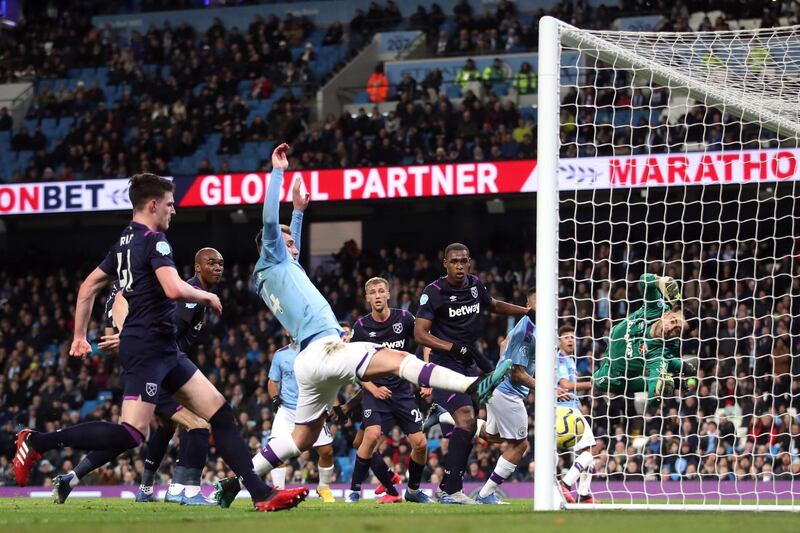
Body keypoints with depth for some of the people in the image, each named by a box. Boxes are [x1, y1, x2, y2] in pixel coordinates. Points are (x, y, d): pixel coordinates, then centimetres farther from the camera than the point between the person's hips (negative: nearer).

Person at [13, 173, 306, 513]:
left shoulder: (124, 243, 16)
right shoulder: (154, 240, -12)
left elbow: (88, 286, 22)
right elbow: (174, 289, -26)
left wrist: (79, 336, 28)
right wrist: (207, 297, -7)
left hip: (161, 350, 10)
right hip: (148, 347, -10)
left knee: (220, 413, 5)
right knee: (132, 434, -16)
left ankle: (261, 494, 1)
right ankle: (37, 442, -7)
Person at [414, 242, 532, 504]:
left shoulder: (475, 284, 8)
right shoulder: (434, 292, -12)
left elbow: (494, 305, 30)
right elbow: (420, 334, -15)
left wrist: (528, 311, 24)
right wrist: (454, 348, -24)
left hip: (468, 365, 8)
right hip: (445, 364, -8)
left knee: (468, 427, 7)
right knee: (466, 420, -23)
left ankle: (447, 487, 16)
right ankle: (450, 490, -24)